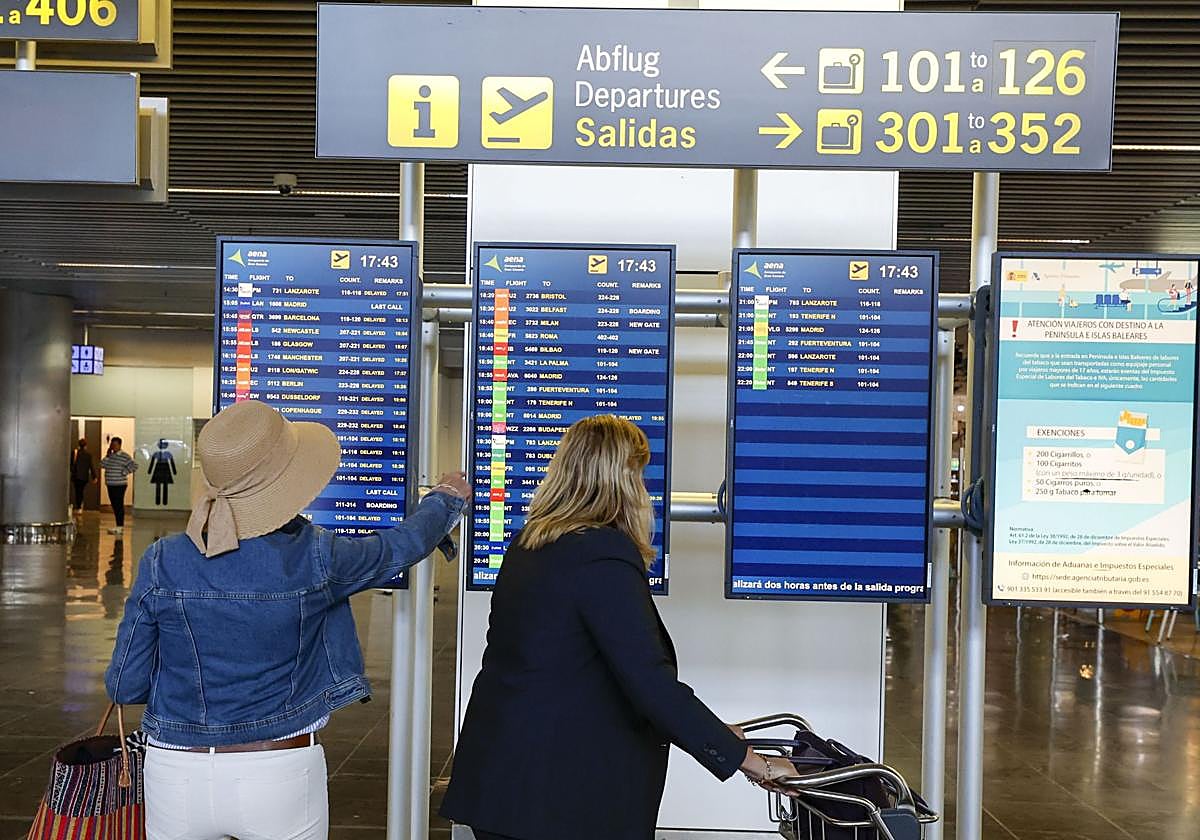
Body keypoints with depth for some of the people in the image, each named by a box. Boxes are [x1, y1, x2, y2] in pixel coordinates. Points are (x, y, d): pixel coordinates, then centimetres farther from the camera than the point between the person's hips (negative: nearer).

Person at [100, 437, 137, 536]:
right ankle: (119, 526, 18)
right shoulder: (110, 455, 14)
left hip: (119, 485, -8)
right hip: (110, 485, 8)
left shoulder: (124, 456, -8)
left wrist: (124, 472, -14)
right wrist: (107, 456, -2)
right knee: (114, 505, 11)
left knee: (119, 505, -7)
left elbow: (134, 465, -14)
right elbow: (102, 465, 6)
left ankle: (120, 527, -5)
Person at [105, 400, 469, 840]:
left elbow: (125, 687, -4)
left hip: (177, 780, 2)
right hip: (281, 777, -1)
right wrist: (447, 498, 26)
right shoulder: (312, 558, -14)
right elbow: (401, 545, 5)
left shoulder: (161, 563, -10)